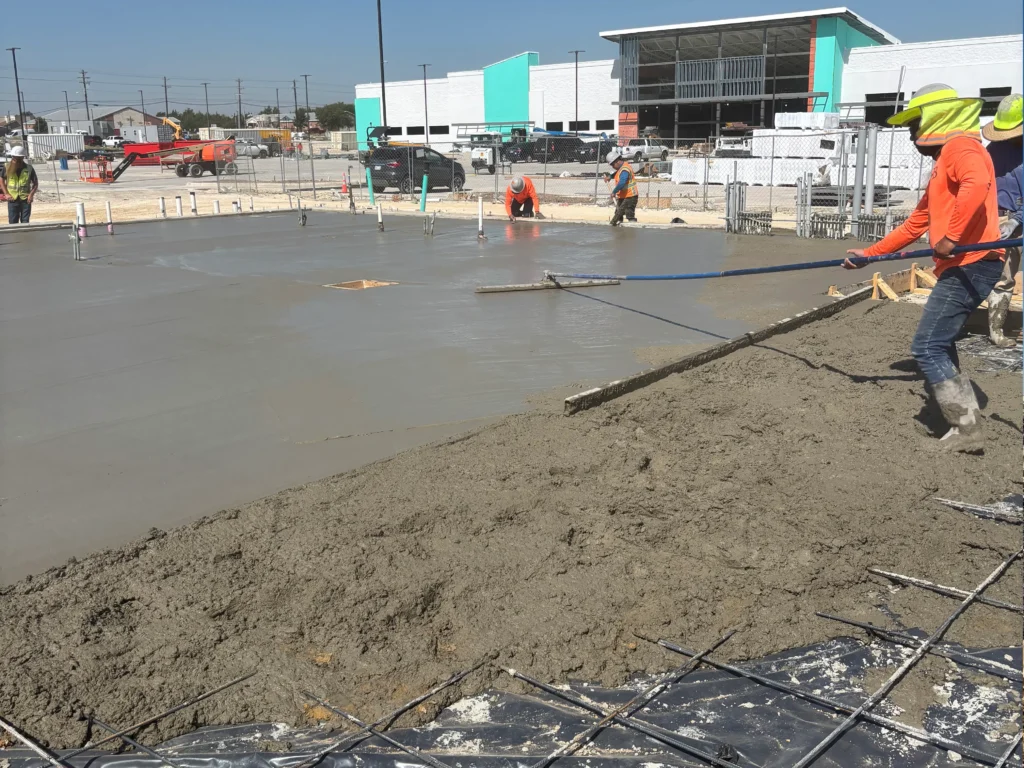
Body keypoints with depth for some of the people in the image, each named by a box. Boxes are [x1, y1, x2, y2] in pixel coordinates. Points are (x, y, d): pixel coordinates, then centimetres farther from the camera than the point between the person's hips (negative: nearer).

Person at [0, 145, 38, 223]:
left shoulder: (29, 168, -6)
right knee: (12, 223, 4)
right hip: (12, 200, 1)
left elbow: (35, 183, 4)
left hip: (25, 199, -1)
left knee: (25, 223, 5)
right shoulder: (7, 167, -3)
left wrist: (31, 194, -9)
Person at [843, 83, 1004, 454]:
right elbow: (914, 225, 28)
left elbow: (976, 185, -31)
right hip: (963, 267, 11)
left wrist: (951, 237, -29)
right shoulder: (942, 165, 25)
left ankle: (967, 429, -5)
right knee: (939, 346, 17)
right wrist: (870, 253, 26)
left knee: (927, 348, -10)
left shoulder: (960, 145, -7)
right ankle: (964, 423, 22)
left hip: (969, 265, -11)